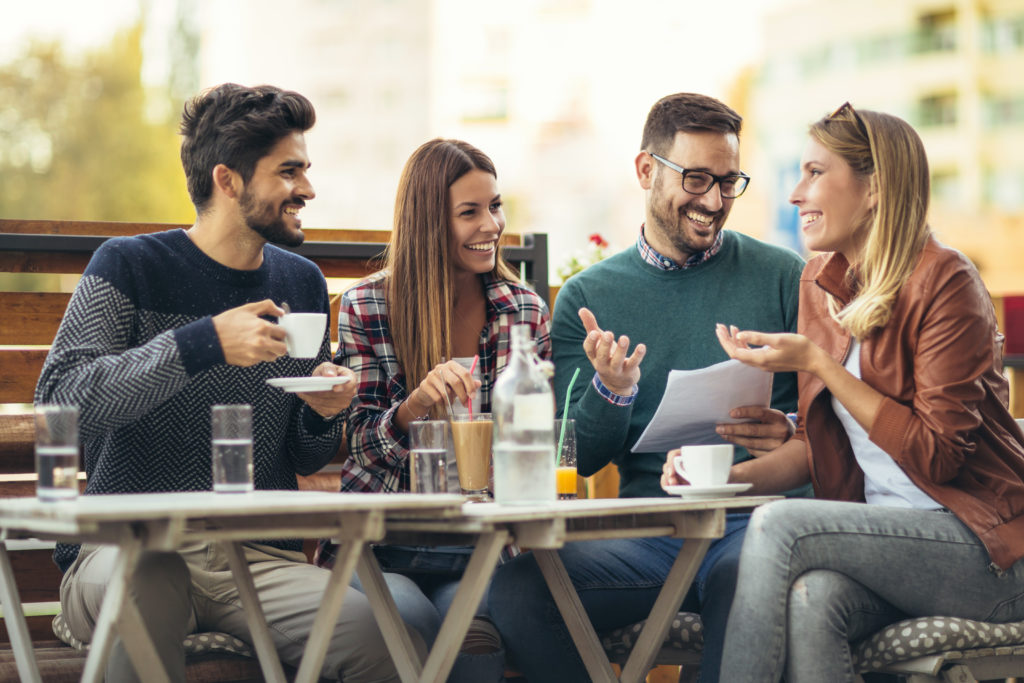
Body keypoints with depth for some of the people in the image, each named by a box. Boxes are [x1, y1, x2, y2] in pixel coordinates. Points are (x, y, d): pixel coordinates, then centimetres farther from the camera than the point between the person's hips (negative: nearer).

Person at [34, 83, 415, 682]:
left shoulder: (303, 284, 14)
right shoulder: (130, 267, -1)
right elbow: (58, 397, -17)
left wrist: (324, 415, -3)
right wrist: (203, 343, -24)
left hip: (260, 555, 3)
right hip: (125, 546, -3)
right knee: (148, 588, -40)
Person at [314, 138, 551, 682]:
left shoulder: (527, 311, 9)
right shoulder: (365, 307, 1)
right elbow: (363, 446, -3)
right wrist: (413, 407, -25)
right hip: (378, 540, -1)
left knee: (473, 635, -30)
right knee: (412, 625, -33)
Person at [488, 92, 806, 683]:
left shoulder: (783, 277, 8)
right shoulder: (586, 298, 13)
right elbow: (580, 461, 9)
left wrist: (789, 434, -17)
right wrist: (611, 391, -12)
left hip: (757, 521, -2)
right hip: (644, 533, 2)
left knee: (742, 580, -39)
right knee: (514, 585, -25)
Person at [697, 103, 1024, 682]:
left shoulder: (944, 281, -10)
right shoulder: (820, 282, 12)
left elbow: (936, 455, -15)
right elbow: (818, 442, 16)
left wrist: (818, 363, -17)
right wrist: (734, 475, -4)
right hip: (882, 538, 5)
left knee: (779, 525, -27)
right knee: (809, 599, -30)